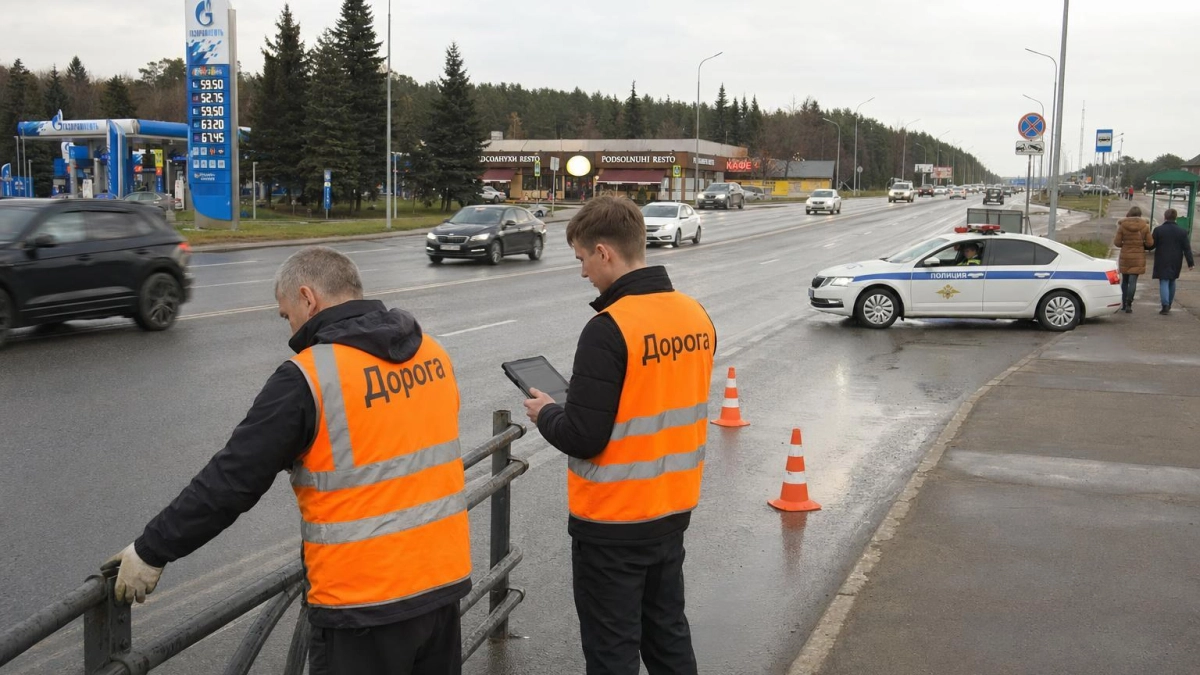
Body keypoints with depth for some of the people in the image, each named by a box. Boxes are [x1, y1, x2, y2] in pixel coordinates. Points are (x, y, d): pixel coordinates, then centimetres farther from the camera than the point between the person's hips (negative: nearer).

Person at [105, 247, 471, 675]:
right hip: (443, 580, 6)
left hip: (366, 603, -6)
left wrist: (150, 552, -2)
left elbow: (231, 480, -13)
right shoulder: (432, 353, 4)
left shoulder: (308, 378, -16)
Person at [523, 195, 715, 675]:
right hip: (674, 508, 7)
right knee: (668, 634, 21)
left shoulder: (609, 329, -23)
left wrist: (546, 413, -3)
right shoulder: (697, 317, 1)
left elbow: (583, 437, -23)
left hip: (612, 522, -7)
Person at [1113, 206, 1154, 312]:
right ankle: (1128, 304, -8)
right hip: (1138, 257, -1)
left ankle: (1124, 304, 19)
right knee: (1133, 281, -1)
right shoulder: (1145, 226, -5)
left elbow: (1117, 242, -6)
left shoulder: (1123, 226, -6)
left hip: (1125, 256, 1)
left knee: (1125, 280, 14)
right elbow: (1150, 243, -4)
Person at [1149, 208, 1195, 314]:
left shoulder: (1158, 230, -9)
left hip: (1162, 262, -4)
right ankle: (1169, 304, 28)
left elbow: (1152, 245, -5)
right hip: (1175, 262, 4)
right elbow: (1187, 248, -1)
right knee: (1172, 282, 19)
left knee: (1164, 282, -4)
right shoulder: (1182, 231, 0)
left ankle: (1165, 306, -18)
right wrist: (1191, 263, 1)